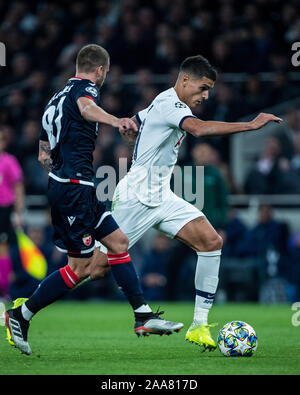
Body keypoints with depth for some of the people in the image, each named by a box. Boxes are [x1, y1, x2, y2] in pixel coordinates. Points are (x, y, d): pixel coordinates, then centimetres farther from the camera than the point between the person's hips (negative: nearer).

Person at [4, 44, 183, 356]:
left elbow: (44, 154, 24)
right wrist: (114, 120, -54)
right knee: (80, 267, -6)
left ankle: (143, 316, 11)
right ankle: (21, 315, 0)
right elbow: (86, 107, -34)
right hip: (75, 189, -10)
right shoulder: (86, 88, -6)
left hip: (62, 185, 10)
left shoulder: (58, 98, 21)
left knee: (118, 242, 11)